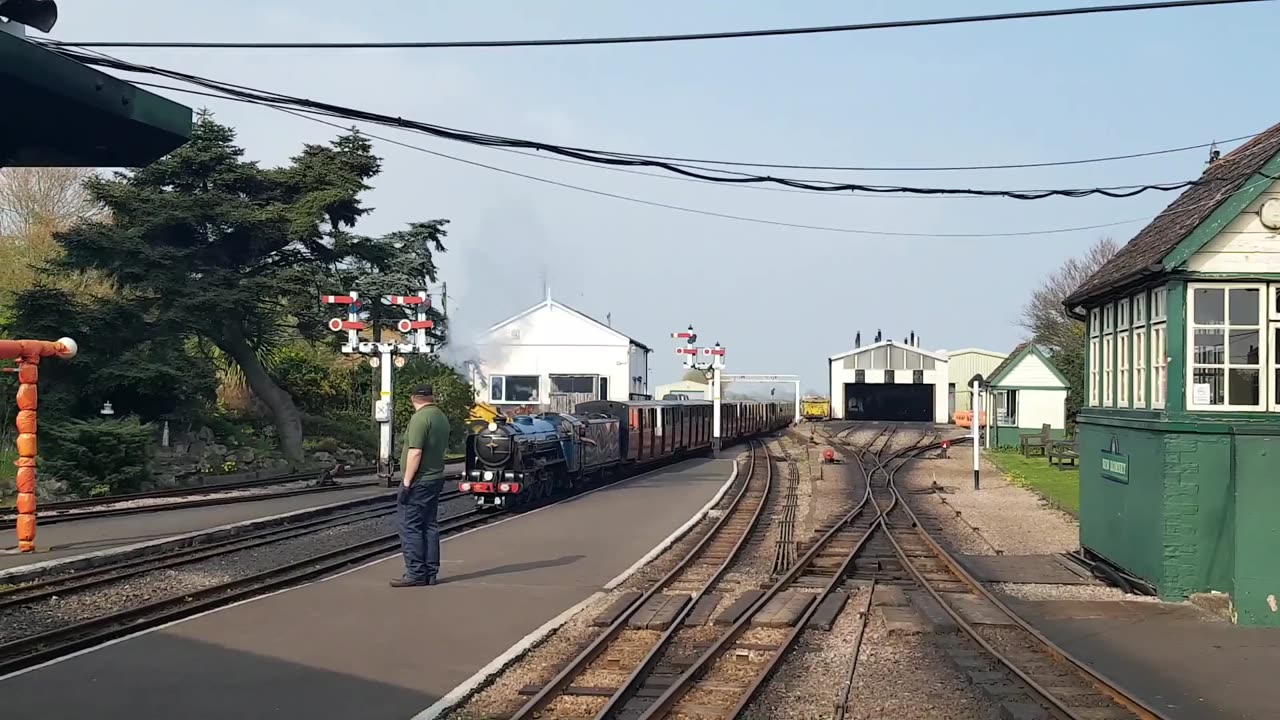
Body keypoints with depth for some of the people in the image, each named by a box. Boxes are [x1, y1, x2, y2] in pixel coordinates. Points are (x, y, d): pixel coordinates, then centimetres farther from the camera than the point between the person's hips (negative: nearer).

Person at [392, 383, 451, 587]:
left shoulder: (420, 418, -16)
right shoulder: (442, 417, 11)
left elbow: (415, 452, -21)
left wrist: (406, 483, -18)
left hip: (419, 481, -9)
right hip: (436, 478, 9)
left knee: (410, 527, -5)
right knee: (430, 526, 11)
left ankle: (415, 574, -6)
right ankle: (430, 573, 13)